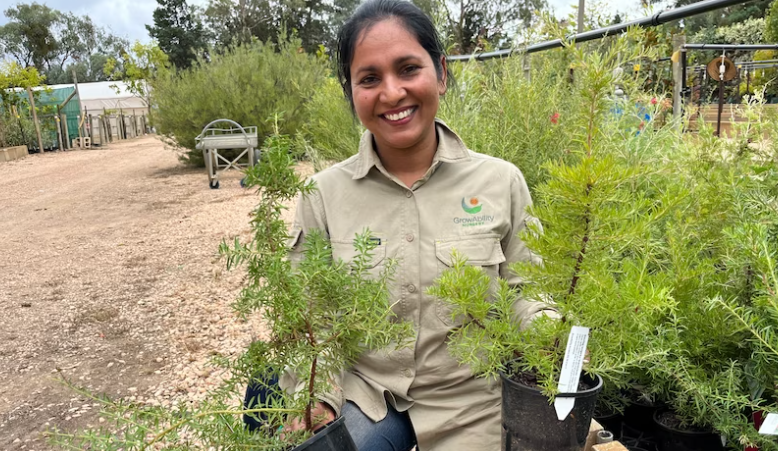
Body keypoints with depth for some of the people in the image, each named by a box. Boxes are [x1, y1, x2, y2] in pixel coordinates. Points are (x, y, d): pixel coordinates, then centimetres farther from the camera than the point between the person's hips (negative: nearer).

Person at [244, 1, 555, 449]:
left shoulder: (501, 182, -10)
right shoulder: (324, 194, -9)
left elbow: (522, 293, -2)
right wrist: (314, 400, -16)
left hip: (468, 406, 1)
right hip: (363, 395, 0)